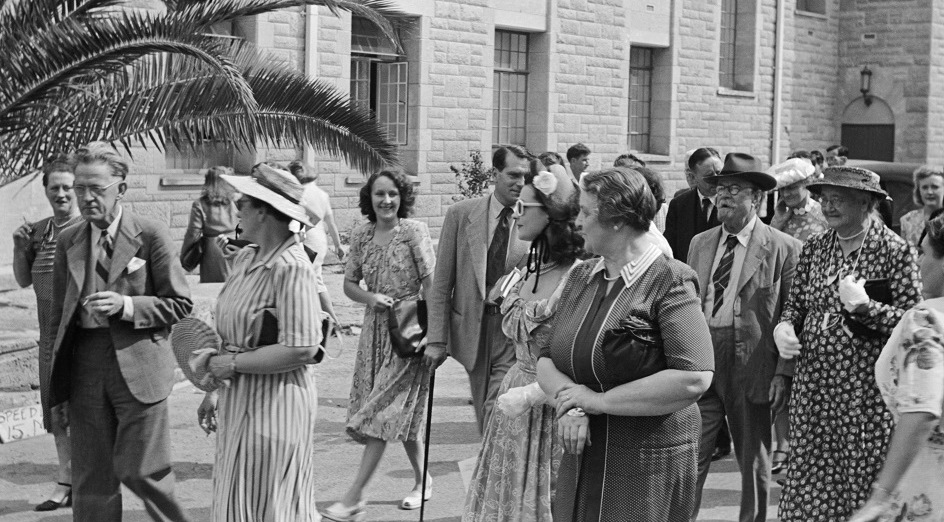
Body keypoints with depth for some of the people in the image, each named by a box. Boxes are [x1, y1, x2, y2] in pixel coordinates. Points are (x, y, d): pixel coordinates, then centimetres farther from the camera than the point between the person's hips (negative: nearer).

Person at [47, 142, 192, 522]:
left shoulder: (151, 236, -4)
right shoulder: (68, 241, 10)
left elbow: (180, 304, -2)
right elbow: (60, 314, 15)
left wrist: (126, 305, -17)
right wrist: (58, 383, 11)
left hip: (137, 367, -4)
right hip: (84, 366, 4)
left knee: (139, 470, -3)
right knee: (91, 478, 8)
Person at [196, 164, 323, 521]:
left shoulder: (291, 268, -19)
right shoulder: (244, 259, 8)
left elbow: (301, 349, -24)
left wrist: (233, 364, -16)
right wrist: (215, 390, 13)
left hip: (275, 401, -8)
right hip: (238, 400, 8)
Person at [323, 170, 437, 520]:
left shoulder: (414, 231, -10)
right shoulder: (361, 236, 5)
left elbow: (431, 284, -12)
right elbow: (349, 284, 11)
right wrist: (371, 297, -11)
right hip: (376, 329, 5)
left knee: (386, 411, -8)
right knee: (400, 412, 13)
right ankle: (422, 480, 31)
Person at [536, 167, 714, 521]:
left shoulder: (670, 283, -12)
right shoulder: (580, 277, 8)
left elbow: (693, 379, -22)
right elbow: (547, 358, 6)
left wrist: (599, 400, -17)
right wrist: (569, 405, -15)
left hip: (649, 464, -5)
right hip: (581, 461, 6)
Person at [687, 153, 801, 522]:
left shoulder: (784, 249, -4)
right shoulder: (700, 243, 12)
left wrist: (783, 373, -13)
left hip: (752, 367, -3)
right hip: (699, 362, 3)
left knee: (754, 463, 11)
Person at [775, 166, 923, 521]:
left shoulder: (896, 251, -5)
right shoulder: (814, 248, 10)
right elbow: (797, 303, 17)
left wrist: (865, 306, -22)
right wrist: (784, 326, -5)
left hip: (866, 392, -4)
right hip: (813, 385, 4)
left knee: (864, 482, 2)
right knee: (809, 484, 5)